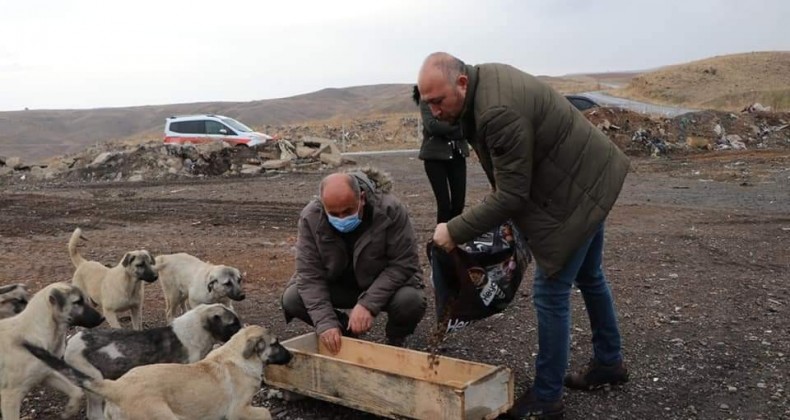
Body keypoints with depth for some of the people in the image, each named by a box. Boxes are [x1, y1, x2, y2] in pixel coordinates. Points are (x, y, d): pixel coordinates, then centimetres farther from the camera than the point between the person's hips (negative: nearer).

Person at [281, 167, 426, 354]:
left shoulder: (390, 210, -28)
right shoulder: (310, 218, -21)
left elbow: (404, 263, -26)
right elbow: (309, 274, -21)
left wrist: (368, 303, -35)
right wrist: (326, 322, -33)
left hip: (385, 286, -2)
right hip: (337, 285, 3)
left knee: (410, 300, -34)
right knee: (292, 299, -20)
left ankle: (395, 341, 3)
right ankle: (345, 331, 8)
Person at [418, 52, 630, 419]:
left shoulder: (499, 112, -33)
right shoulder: (486, 77, -1)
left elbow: (511, 194, -28)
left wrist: (455, 231, -22)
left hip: (576, 193, -11)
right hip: (587, 178, 11)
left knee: (551, 293, -4)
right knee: (588, 277, 24)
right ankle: (609, 363, 43)